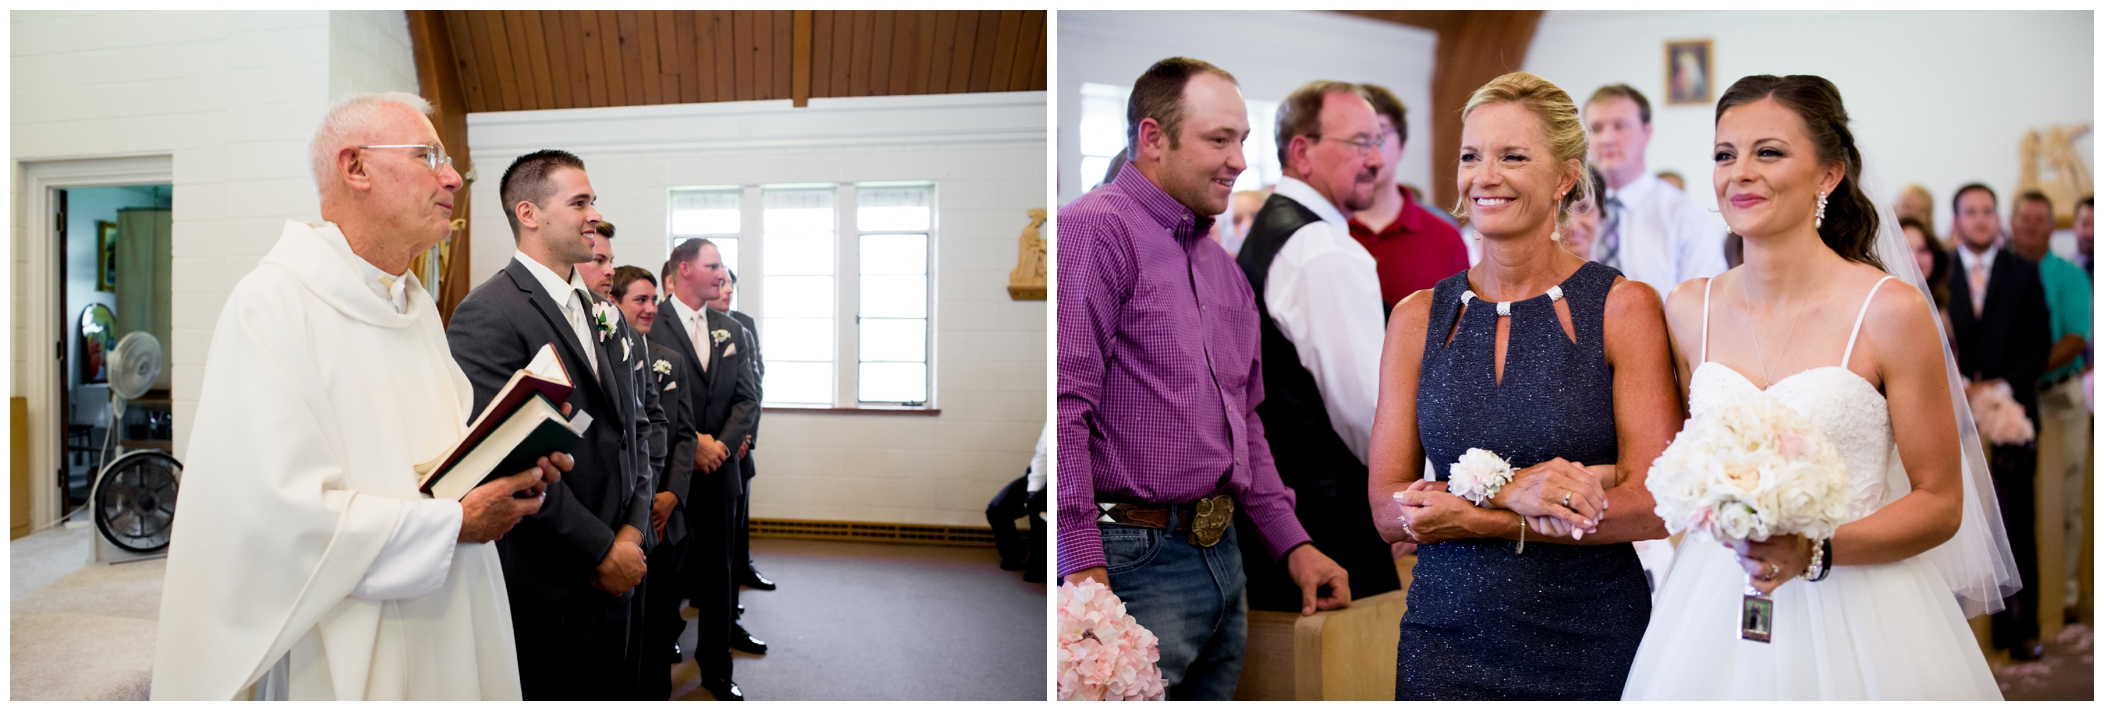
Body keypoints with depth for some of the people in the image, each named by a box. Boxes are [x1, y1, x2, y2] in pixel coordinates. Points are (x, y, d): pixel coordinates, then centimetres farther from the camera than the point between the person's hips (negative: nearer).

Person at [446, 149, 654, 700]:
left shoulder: (602, 313, 12)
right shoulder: (489, 314, -14)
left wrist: (632, 532, -1)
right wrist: (600, 550, -15)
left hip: (614, 578, 7)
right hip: (545, 589, -7)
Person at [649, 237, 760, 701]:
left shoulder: (731, 330, 11)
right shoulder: (650, 326, -8)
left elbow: (748, 397, 6)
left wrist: (723, 444, -9)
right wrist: (691, 443, -15)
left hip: (719, 470, 5)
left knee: (718, 575, 12)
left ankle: (717, 671, 25)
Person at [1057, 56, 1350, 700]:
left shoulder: (1222, 267, 18)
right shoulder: (1093, 230, -10)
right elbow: (1064, 406, -20)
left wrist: (1293, 544, 19)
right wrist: (1083, 566, -24)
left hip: (1224, 557, 9)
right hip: (1134, 560, -8)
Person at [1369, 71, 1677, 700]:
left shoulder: (1624, 306, -6)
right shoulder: (1418, 317, 0)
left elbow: (1656, 505, -11)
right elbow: (1389, 509, -4)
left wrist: (1471, 516, -17)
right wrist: (1515, 492, -21)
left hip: (1592, 645, -1)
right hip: (1446, 641, 2)